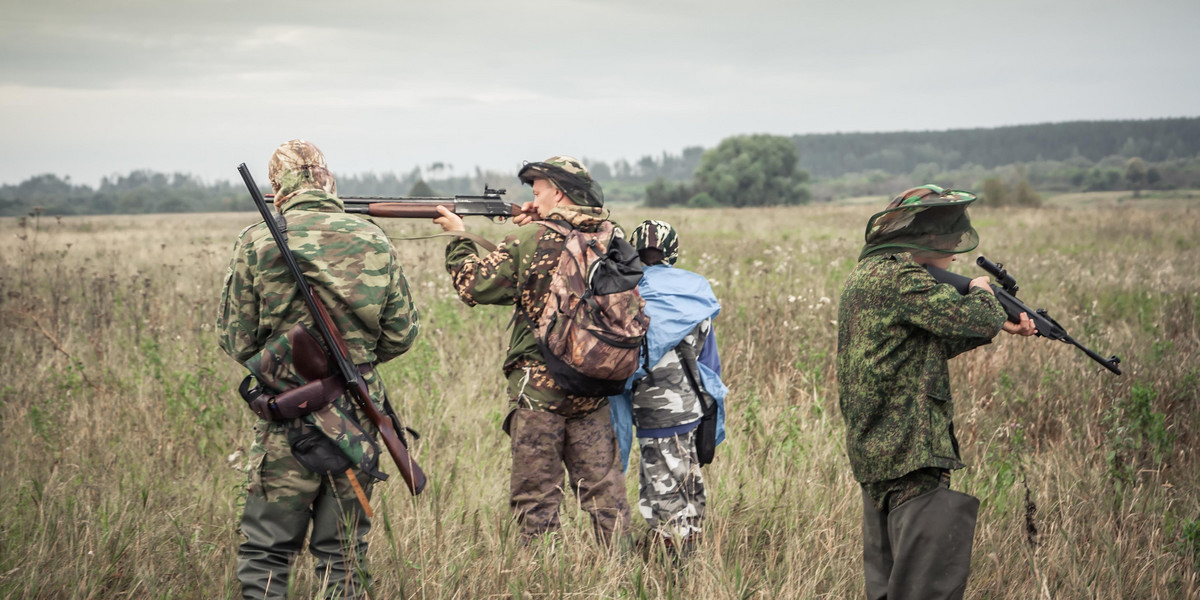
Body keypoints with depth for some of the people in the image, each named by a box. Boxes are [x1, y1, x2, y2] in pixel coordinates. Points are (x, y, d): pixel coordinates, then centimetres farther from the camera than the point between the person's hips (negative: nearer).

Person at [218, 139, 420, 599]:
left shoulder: (257, 243, -5)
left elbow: (237, 341, 0)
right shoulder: (374, 241, 2)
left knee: (265, 555, 5)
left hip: (287, 421, -2)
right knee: (344, 555, 12)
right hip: (358, 420, 3)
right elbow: (400, 335, 7)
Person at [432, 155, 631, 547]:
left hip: (538, 386, -4)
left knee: (536, 494, 4)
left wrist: (458, 238, 7)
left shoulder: (530, 240, -12)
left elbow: (476, 286, -6)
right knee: (603, 487, 10)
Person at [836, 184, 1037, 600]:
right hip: (911, 456, -11)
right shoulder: (899, 278, -17)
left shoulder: (868, 273, 15)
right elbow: (977, 319, -19)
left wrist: (1001, 326, 20)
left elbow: (931, 345, 22)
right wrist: (982, 291, 4)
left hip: (875, 454, 11)